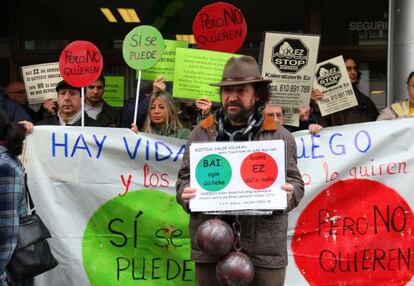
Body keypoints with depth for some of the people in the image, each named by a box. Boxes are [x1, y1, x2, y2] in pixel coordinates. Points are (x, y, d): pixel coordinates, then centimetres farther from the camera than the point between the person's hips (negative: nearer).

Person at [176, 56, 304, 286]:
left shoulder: (279, 136, 6)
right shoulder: (201, 133, 10)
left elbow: (295, 183, 8)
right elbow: (185, 177, 13)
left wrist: (288, 194, -14)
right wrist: (186, 193, -9)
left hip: (263, 247, -1)